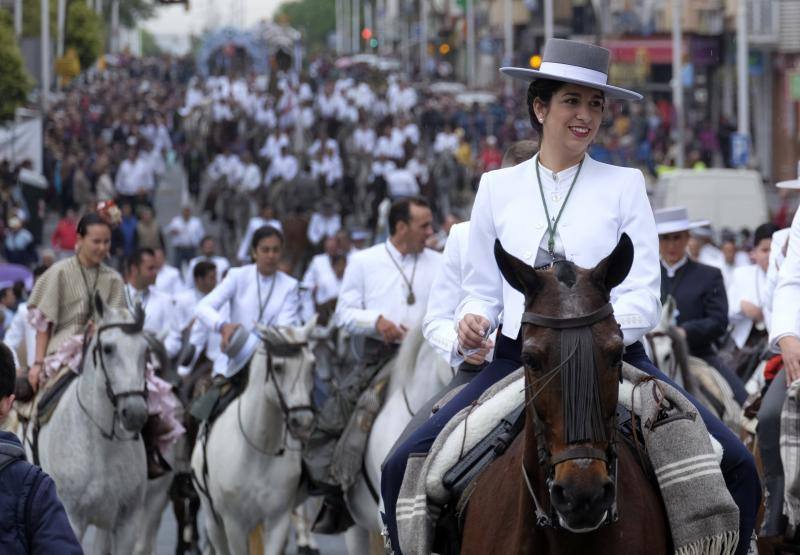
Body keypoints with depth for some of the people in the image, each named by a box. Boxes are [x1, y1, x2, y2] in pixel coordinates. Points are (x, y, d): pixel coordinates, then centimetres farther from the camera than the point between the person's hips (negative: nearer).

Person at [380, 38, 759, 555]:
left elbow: (643, 296, -1)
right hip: (518, 358, 1)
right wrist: (473, 320, -9)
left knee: (735, 463, -19)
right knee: (403, 467, -15)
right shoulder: (498, 188, 10)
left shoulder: (624, 185, 5)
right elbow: (483, 290, 15)